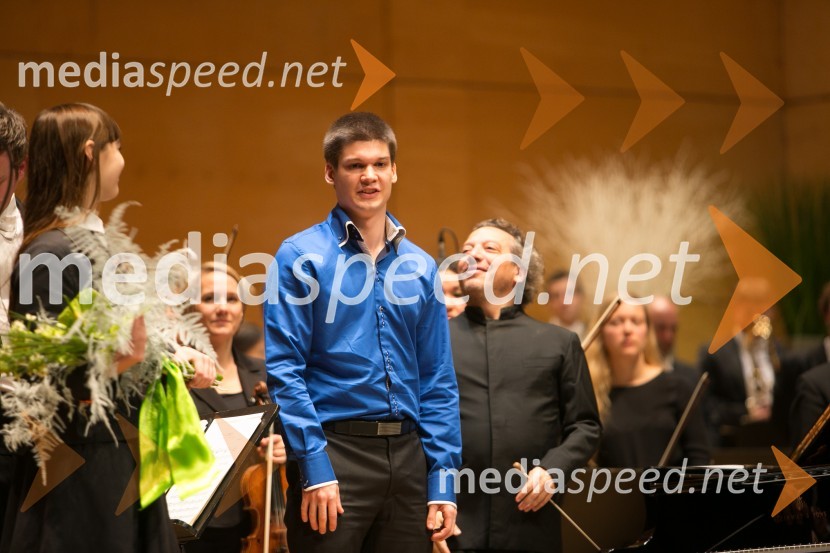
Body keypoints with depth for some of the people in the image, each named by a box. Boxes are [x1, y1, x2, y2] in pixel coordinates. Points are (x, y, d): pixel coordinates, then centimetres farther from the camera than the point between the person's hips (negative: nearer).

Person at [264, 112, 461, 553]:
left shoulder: (420, 266, 10)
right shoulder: (301, 256, -3)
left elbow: (438, 381, 10)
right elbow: (284, 370, -8)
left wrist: (443, 479, 3)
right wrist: (315, 467, -15)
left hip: (406, 452, 4)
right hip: (334, 450, -4)